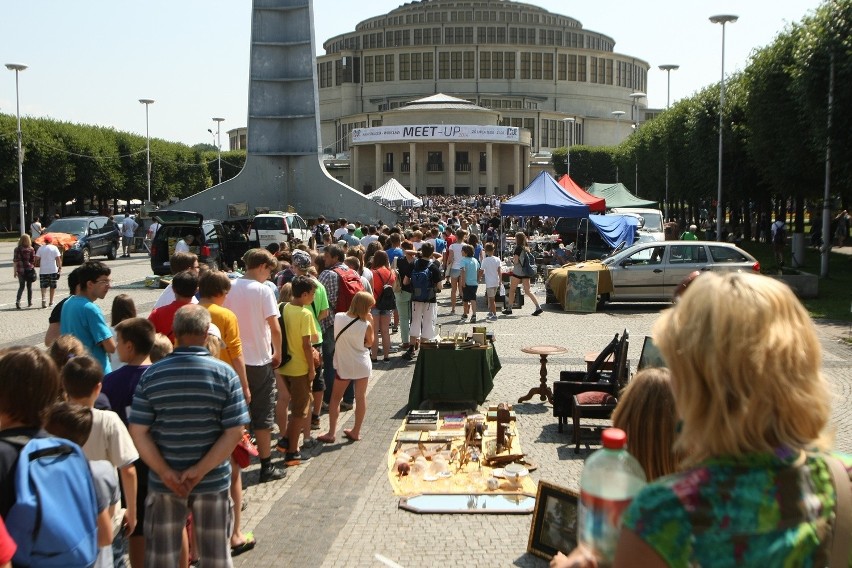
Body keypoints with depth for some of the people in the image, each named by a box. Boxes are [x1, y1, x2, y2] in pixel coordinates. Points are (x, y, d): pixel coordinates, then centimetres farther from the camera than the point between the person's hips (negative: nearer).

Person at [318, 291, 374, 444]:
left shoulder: (338, 317, -10)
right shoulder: (366, 325, -16)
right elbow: (370, 343, 1)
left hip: (343, 365, 1)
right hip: (362, 365, -1)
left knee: (335, 398, 12)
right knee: (361, 397, 13)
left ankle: (331, 433, 11)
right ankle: (356, 431, 19)